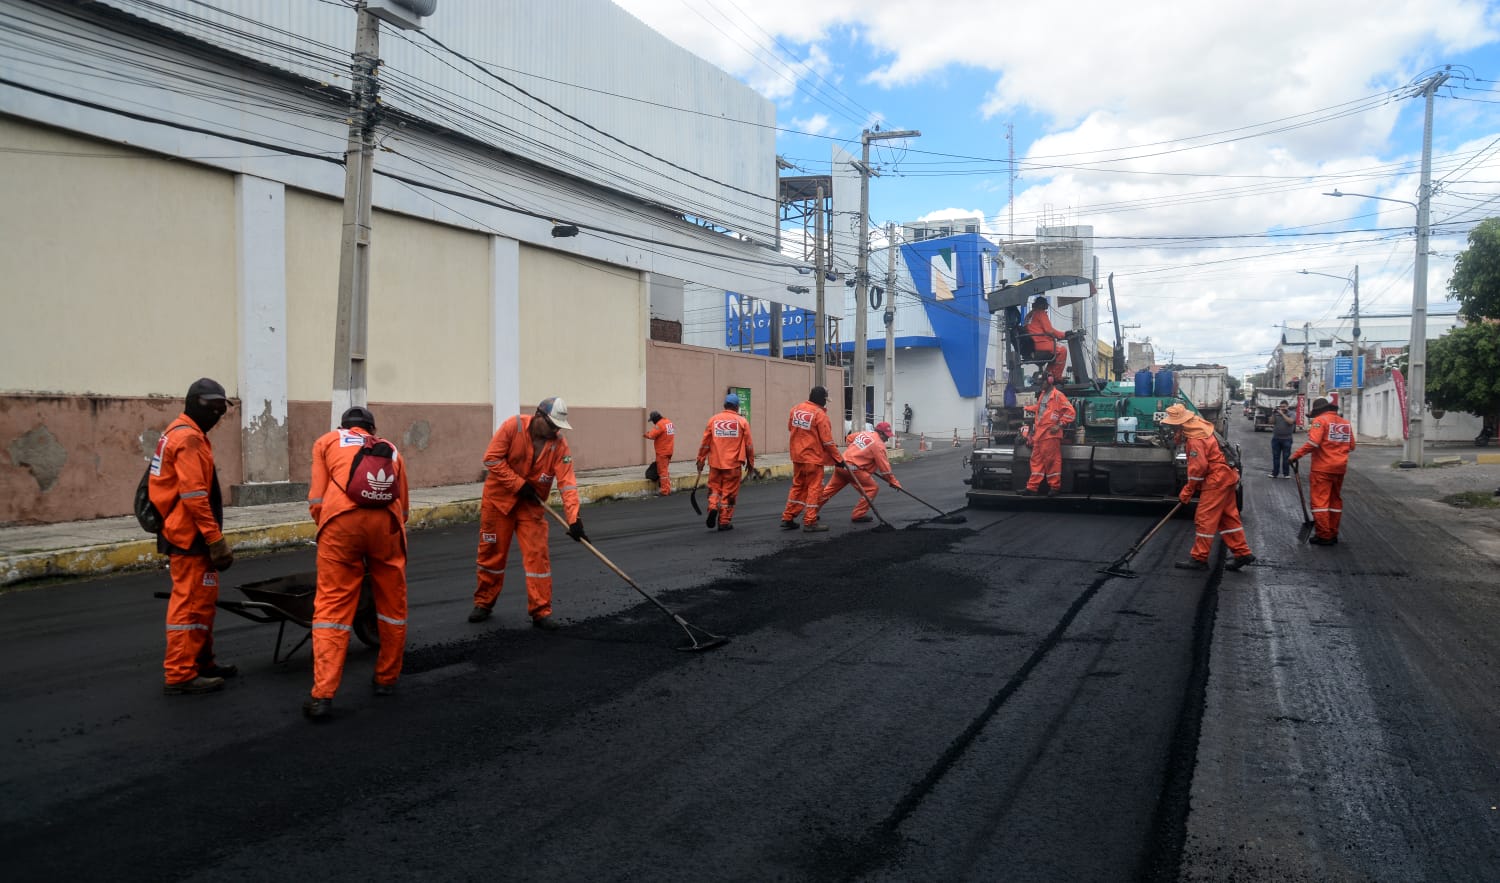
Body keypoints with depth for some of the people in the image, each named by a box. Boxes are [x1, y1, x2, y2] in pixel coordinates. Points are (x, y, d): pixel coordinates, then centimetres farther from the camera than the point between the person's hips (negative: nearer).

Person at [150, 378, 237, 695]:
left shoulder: (181, 433, 18)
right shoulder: (188, 437, -16)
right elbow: (194, 495, -23)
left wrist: (211, 537, 20)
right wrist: (216, 539, -22)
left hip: (188, 534, 11)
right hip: (190, 536, -11)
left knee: (202, 602, 18)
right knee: (191, 603, -7)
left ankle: (202, 663, 27)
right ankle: (180, 675, -2)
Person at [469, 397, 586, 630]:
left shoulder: (559, 444, -13)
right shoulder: (514, 426, -18)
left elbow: (567, 483, -19)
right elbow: (492, 458, -17)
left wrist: (574, 519, -29)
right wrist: (519, 485, -20)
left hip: (531, 504, 1)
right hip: (499, 498, -1)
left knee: (538, 555, -5)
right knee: (492, 552, 9)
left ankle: (541, 611, 3)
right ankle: (484, 603, 27)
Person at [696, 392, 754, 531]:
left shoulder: (713, 420, 3)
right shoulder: (742, 422, -1)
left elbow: (705, 443, 3)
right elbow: (749, 445, 1)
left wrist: (701, 460, 12)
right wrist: (750, 462, 13)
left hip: (715, 463, 2)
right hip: (733, 464, -1)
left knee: (714, 488, 17)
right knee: (729, 492, 6)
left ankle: (713, 507, -8)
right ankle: (724, 522, 9)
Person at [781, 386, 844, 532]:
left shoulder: (795, 410, 3)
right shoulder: (820, 414, -16)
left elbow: (790, 428, 16)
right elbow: (827, 441, -15)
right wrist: (838, 459, -7)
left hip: (797, 457, 7)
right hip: (813, 457, -7)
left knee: (797, 486, 16)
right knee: (814, 488, 2)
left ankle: (787, 519, 19)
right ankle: (810, 522, 4)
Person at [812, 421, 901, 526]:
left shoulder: (864, 432, 14)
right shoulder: (878, 444, -8)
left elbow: (849, 439, 29)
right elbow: (884, 466, -8)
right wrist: (893, 482, -2)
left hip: (841, 464, 8)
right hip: (854, 469, -8)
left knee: (829, 490, 13)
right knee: (872, 489, 4)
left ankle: (810, 514, 16)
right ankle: (858, 515, 6)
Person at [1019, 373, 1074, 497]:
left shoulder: (1058, 395, -7)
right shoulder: (1042, 395, 19)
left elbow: (1070, 412, -11)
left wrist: (1060, 425, -14)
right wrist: (1034, 428, 22)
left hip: (1051, 434, -8)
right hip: (1039, 433, 8)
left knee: (1052, 460, -3)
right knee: (1037, 460, 7)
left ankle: (1054, 486, 5)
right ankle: (1032, 487, 10)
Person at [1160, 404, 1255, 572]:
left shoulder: (1195, 438, -22)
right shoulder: (1197, 427, 11)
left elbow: (1198, 467, -22)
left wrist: (1187, 490, -12)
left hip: (1216, 479, -11)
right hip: (1225, 476, 11)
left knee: (1205, 519, -5)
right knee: (1228, 517, 15)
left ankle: (1199, 559, -1)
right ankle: (1242, 553, 19)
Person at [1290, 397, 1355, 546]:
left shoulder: (1320, 420, -9)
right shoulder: (1345, 423, 12)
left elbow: (1313, 443, -22)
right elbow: (1351, 446, 16)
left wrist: (1296, 455, -17)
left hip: (1322, 468, -7)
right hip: (1340, 467, 7)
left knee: (1320, 500, -3)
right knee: (1335, 500, 15)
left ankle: (1324, 535, -4)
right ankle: (1333, 534, 20)